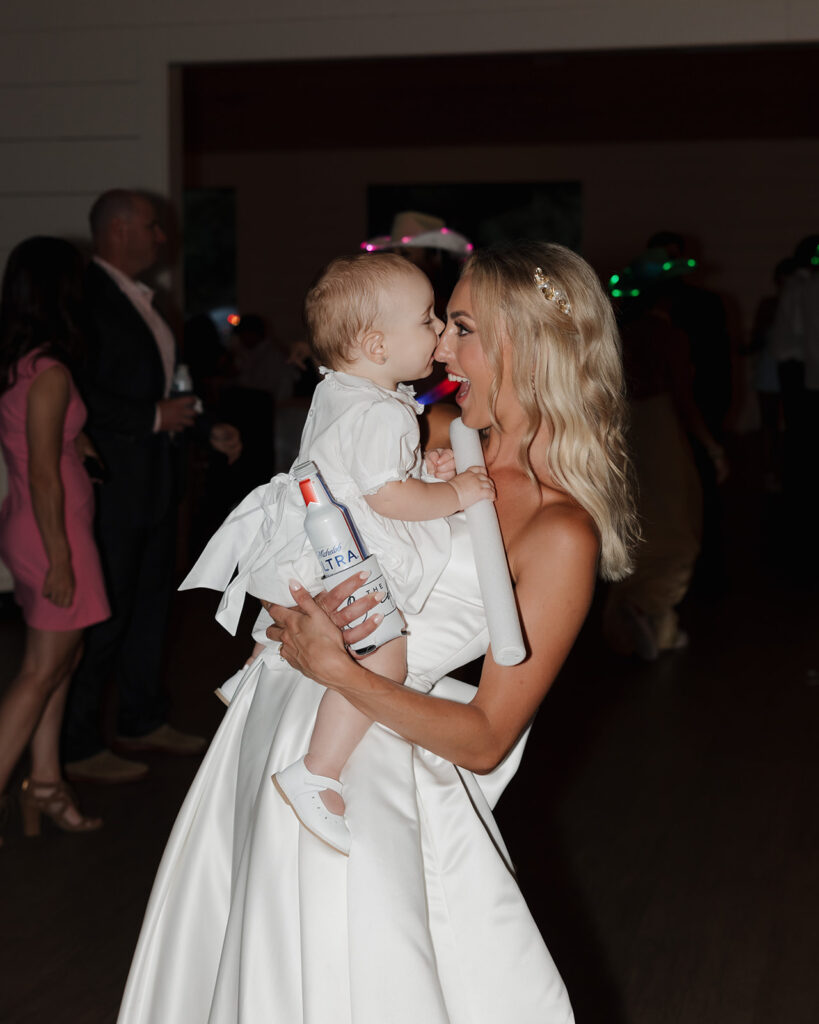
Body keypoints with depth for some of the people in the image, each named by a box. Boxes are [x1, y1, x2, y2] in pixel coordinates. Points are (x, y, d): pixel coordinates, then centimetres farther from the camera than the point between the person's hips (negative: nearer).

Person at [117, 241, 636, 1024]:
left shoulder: (560, 534, -15)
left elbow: (486, 740, -15)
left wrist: (334, 668, -20)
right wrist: (293, 612, -11)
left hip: (361, 763, -7)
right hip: (275, 712, 7)